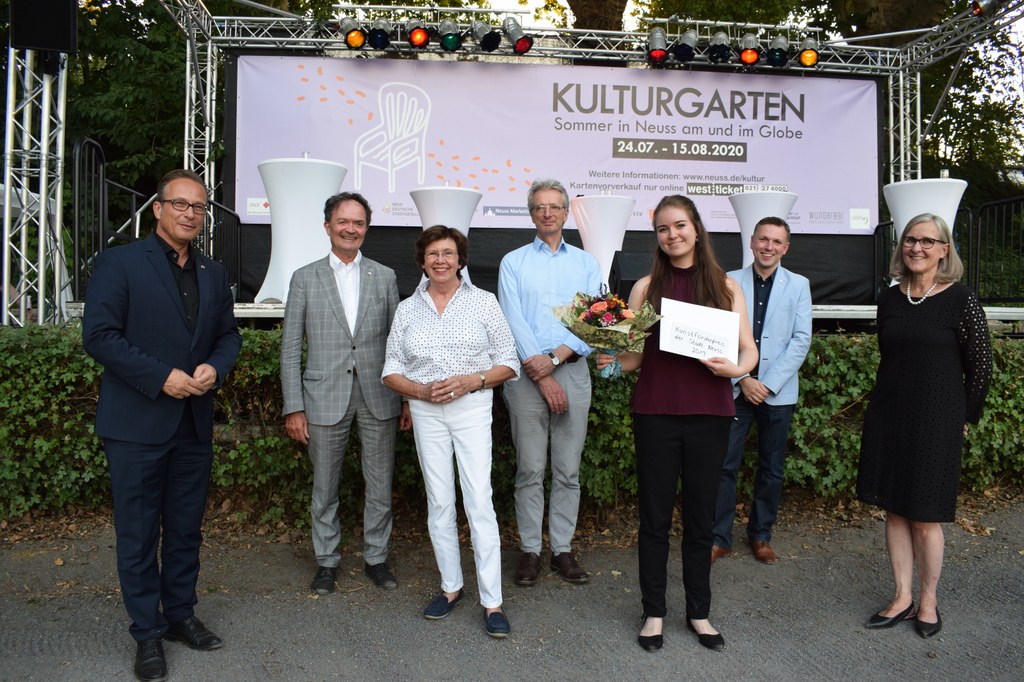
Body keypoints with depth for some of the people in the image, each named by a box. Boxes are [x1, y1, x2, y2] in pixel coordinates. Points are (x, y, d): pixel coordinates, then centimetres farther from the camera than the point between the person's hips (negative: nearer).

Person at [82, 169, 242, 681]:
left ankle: (180, 614, 31)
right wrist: (161, 377, -18)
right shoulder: (119, 263, -5)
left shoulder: (214, 273, 12)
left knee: (186, 528, 15)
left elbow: (228, 335, 15)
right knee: (138, 533, 6)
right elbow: (98, 334, -12)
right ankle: (148, 633, 19)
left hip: (194, 425, 5)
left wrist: (215, 367, -7)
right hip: (136, 424, -5)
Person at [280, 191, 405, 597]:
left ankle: (376, 558, 26)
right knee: (325, 488, 10)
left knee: (380, 486, 9)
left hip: (378, 397, 1)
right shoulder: (305, 278, 4)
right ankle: (326, 561, 27)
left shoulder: (385, 277, 8)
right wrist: (294, 407, -4)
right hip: (325, 397, -1)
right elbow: (290, 348, 2)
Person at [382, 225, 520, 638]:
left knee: (479, 502, -7)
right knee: (439, 502, 8)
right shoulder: (407, 309, 8)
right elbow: (392, 370, 9)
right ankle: (451, 587, 24)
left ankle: (492, 603, 0)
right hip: (426, 412, 3)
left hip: (472, 408, -2)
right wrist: (422, 390, -10)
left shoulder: (483, 302, 2)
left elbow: (509, 362, 2)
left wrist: (471, 380, -14)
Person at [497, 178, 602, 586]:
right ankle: (530, 550, 14)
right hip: (527, 374, -1)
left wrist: (555, 358, -11)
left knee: (568, 470, 6)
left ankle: (563, 549, 16)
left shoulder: (586, 264, 12)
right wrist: (539, 373, -12)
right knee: (529, 469, 2)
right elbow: (513, 321, -3)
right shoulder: (513, 262, 8)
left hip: (572, 371, 1)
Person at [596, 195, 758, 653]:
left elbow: (749, 349, 4)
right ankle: (654, 612, 23)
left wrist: (736, 368, -16)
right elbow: (635, 355, 5)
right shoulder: (646, 287, 5)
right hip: (655, 413, 0)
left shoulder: (725, 286, 5)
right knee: (654, 517, 7)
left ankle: (699, 611, 27)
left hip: (710, 414, 1)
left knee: (700, 517, 11)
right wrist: (610, 362, -15)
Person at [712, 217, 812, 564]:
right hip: (735, 388, -1)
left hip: (778, 390, 1)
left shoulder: (798, 285, 5)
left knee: (772, 468, 10)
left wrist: (769, 383, -10)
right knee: (725, 464, -2)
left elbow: (801, 339, -1)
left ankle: (761, 534, 26)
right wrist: (743, 378, -11)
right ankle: (719, 537, 10)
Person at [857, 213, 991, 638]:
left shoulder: (960, 301, -9)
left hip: (935, 423, -5)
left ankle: (928, 602, 22)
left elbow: (981, 367, -4)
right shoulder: (889, 300, 5)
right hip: (888, 417, 5)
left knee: (925, 518, 3)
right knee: (894, 510, 9)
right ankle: (903, 598, 22)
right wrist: (887, 404, 14)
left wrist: (964, 418, 2)